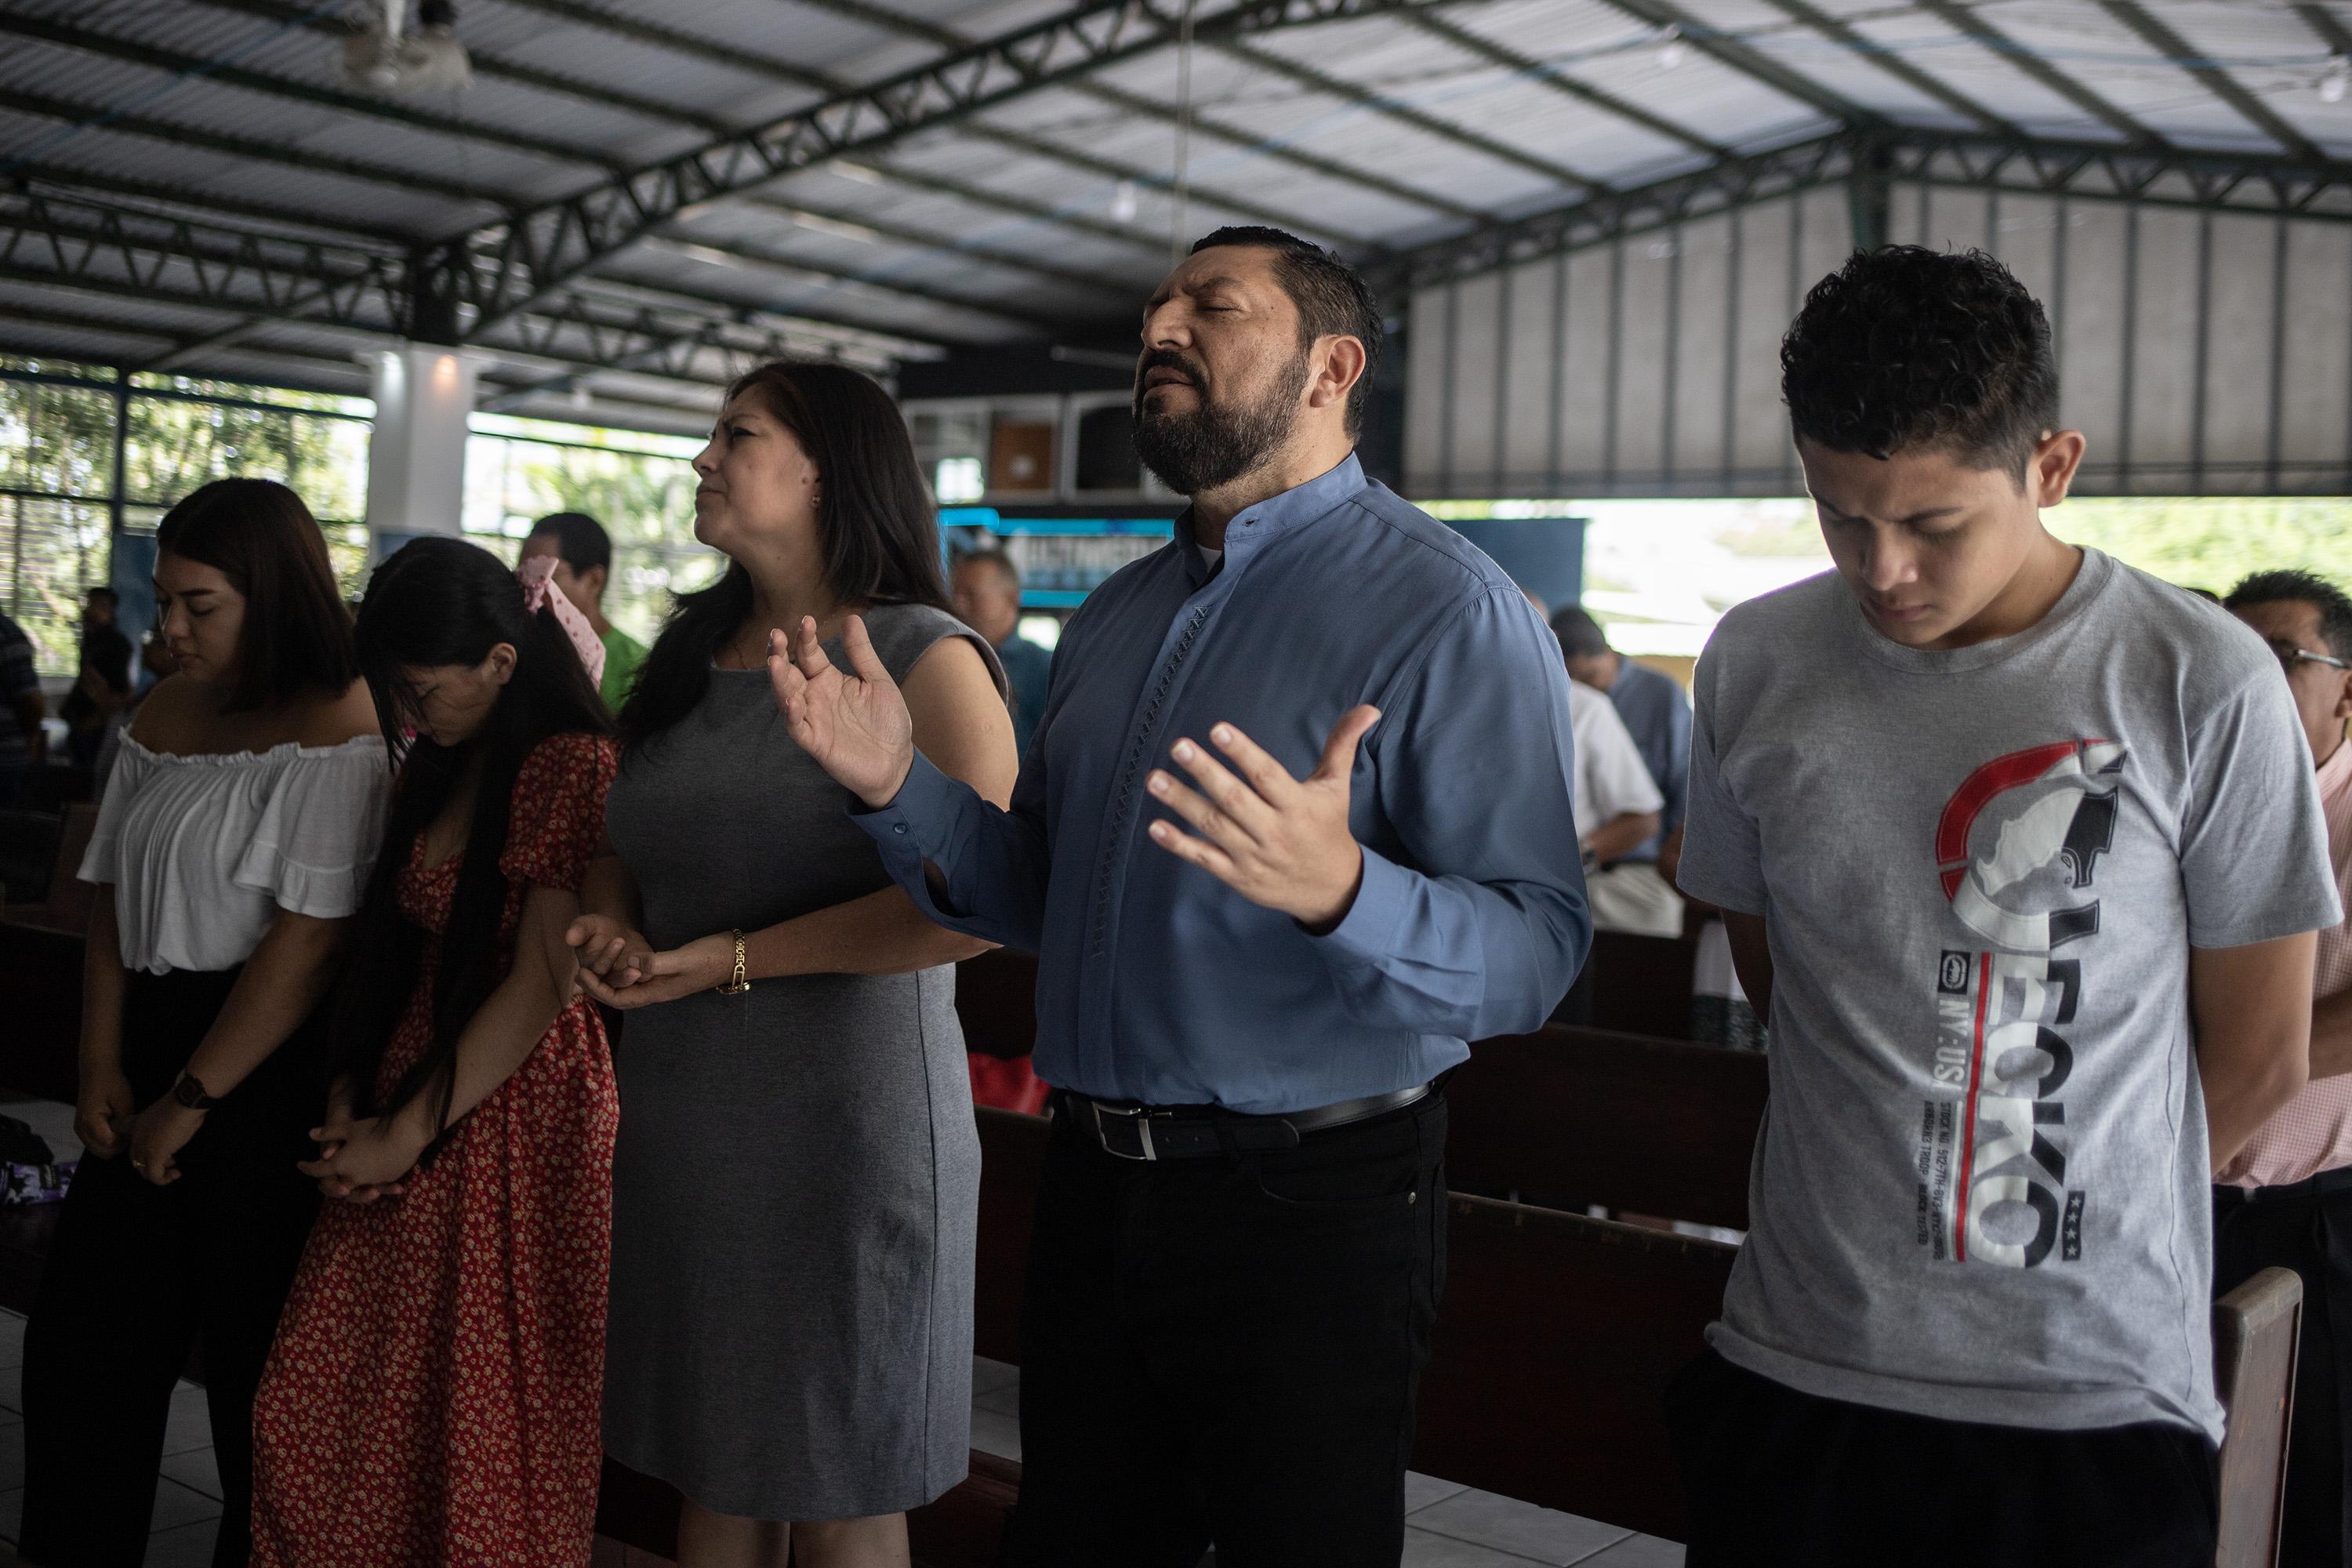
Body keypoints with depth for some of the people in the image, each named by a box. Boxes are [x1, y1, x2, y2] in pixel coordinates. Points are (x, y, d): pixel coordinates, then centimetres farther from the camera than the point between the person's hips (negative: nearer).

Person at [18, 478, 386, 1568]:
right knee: (85, 1331, 13)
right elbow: (116, 896, 11)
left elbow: (309, 941, -19)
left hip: (274, 1070, -8)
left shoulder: (337, 733, -14)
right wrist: (102, 1065, 1)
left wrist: (193, 1098, -13)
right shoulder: (164, 715, 11)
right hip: (155, 1043, 8)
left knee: (252, 1349, 4)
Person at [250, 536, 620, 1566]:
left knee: (485, 1436, 3)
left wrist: (409, 1135, -12)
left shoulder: (572, 766, -13)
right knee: (316, 1406, 9)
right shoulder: (440, 767, 14)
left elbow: (543, 986, -17)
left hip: (510, 1121, -8)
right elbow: (393, 943, 13)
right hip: (409, 1092, 8)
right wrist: (353, 1102, 0)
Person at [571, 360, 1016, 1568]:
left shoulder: (922, 656, -9)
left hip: (845, 1116, -6)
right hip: (679, 1112, 7)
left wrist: (733, 958, -17)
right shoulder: (693, 656, 13)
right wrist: (613, 930, 0)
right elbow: (624, 848, 23)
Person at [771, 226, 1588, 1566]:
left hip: (1310, 1214, -6)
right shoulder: (1116, 616, 12)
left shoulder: (1450, 612, -13)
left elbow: (1537, 950, -21)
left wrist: (1339, 889, -39)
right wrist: (898, 785, 1)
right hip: (1097, 1191, 7)